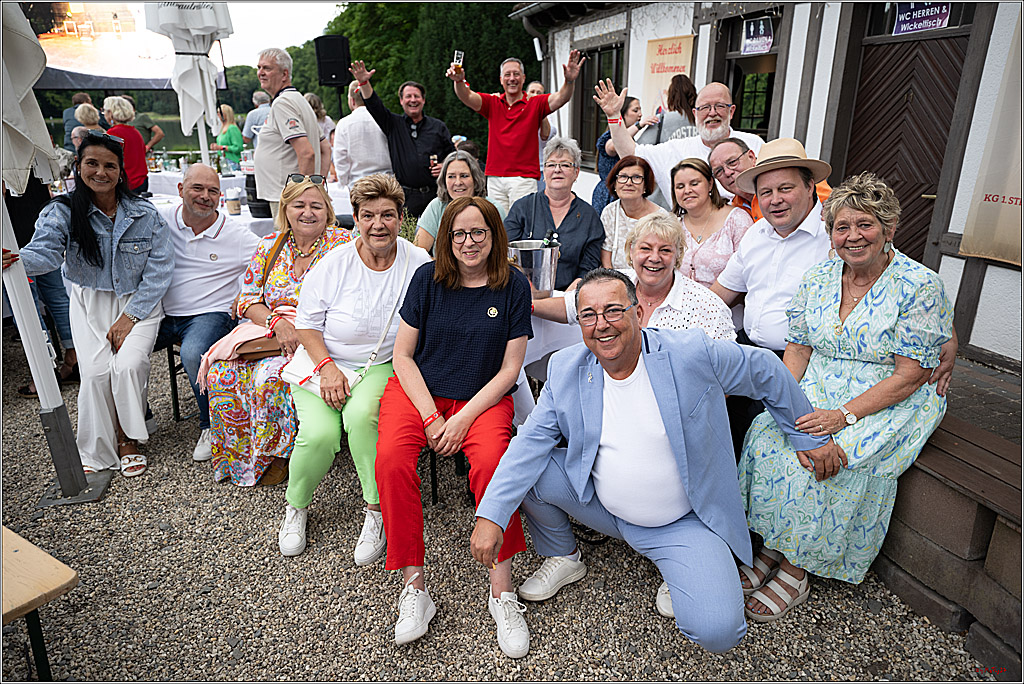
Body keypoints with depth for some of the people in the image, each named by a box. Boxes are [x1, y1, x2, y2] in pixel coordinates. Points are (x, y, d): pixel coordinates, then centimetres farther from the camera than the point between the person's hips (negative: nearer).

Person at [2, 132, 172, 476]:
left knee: (128, 364, -22)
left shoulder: (144, 214, -5)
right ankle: (97, 451, 4)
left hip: (138, 303, -1)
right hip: (89, 304, 1)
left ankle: (127, 439, 3)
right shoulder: (63, 211, -4)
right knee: (96, 371, -18)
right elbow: (45, 251, -20)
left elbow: (160, 268, -7)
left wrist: (130, 316, -13)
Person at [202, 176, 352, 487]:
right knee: (222, 372, -17)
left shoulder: (342, 243, -3)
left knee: (270, 377, -29)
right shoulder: (270, 245, 10)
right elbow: (247, 300, 7)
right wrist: (277, 322, -15)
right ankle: (237, 457, 4)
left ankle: (275, 457, -4)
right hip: (267, 329, 5)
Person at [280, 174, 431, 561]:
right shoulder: (334, 264, -6)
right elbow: (307, 324, 1)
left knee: (361, 415, -32)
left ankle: (377, 509, -10)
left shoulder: (418, 264, -4)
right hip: (322, 363, 1)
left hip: (382, 367, 0)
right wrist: (328, 368, -15)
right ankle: (296, 506, 9)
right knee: (320, 432, -23)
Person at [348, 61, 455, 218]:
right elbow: (374, 105, -1)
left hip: (433, 195, 1)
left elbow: (452, 155, 18)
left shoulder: (438, 126, 15)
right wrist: (364, 83, -16)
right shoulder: (394, 124, 13)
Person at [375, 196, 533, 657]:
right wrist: (431, 417, -10)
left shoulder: (513, 286, 0)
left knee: (492, 463, -31)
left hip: (483, 397, -1)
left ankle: (502, 591, -16)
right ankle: (413, 585, -14)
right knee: (392, 459, -27)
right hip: (417, 390, 1)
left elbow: (509, 368, -2)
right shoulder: (428, 278, 2)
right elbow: (403, 355, 2)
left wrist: (462, 419, -13)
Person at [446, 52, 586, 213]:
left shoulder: (535, 104, 6)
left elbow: (561, 98, -9)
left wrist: (570, 80, -30)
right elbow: (467, 97, -2)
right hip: (495, 178, 3)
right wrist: (459, 80, -23)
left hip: (524, 177, -3)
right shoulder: (492, 102, 12)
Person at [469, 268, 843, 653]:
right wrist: (490, 515, -20)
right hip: (600, 504, 3)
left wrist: (810, 436, 8)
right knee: (526, 469, -14)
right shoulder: (565, 369, -8)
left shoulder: (692, 354, -17)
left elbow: (766, 372, -2)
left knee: (718, 632, -21)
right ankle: (563, 557, 15)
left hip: (684, 522, -3)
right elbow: (531, 443, -11)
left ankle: (679, 573, 15)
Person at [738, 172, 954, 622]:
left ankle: (795, 569, -9)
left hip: (890, 404, -4)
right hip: (817, 393, 4)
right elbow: (797, 350, 4)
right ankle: (773, 545, -5)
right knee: (766, 433, -21)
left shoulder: (920, 286, -12)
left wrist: (844, 415, -24)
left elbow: (911, 375, -15)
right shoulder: (818, 279, 3)